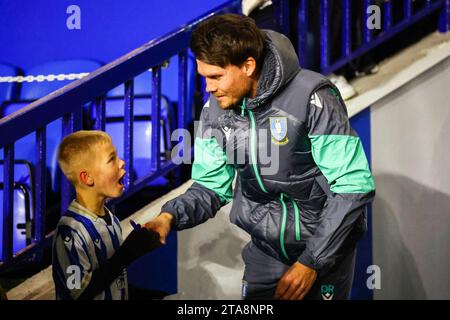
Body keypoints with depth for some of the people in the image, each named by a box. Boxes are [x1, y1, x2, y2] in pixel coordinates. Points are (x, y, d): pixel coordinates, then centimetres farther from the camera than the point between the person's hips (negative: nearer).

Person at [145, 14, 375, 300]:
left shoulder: (312, 98, -23)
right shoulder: (216, 109, -6)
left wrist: (311, 262, -21)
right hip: (265, 248, 4)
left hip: (325, 244, -4)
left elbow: (354, 186, -21)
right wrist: (170, 217, -19)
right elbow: (211, 187, 1)